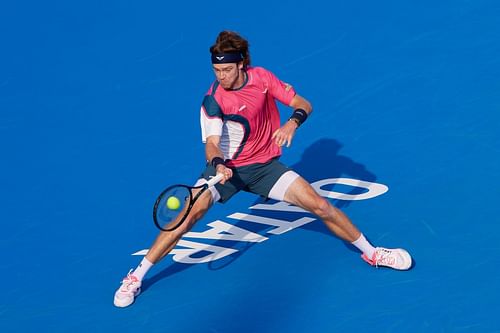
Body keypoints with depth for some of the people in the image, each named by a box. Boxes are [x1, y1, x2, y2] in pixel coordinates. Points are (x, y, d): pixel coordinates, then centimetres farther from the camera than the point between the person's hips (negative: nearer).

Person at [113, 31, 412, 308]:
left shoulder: (261, 77, -8)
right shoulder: (213, 100, -16)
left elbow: (304, 104, -5)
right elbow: (211, 143, -23)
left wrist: (292, 123, -27)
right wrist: (218, 164, -46)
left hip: (264, 165, 2)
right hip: (227, 168, -2)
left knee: (320, 205, -8)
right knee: (190, 214, -21)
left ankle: (371, 253, 13)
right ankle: (137, 276, -7)